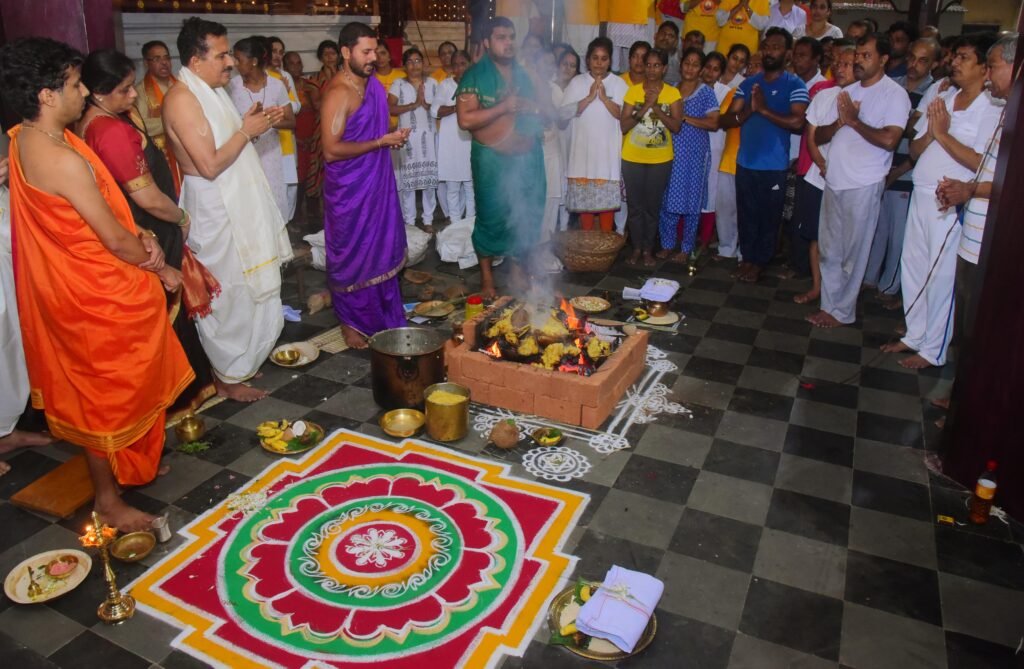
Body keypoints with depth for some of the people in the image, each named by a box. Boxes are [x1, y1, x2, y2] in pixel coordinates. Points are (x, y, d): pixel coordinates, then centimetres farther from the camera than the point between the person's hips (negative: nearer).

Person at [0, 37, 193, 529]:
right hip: (97, 295, -9)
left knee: (93, 386, 24)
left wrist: (140, 239, -8)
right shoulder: (64, 160, -28)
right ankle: (108, 500, 23)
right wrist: (161, 270, -5)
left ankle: (124, 465, 45)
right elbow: (116, 240, -22)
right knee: (105, 395, 6)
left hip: (67, 282, 9)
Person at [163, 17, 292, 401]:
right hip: (215, 213, -9)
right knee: (227, 296, 1)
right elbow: (210, 164, -24)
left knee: (247, 290, 16)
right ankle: (227, 378, 15)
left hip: (239, 207, 9)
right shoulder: (182, 98, -18)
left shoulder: (213, 90, 10)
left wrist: (260, 125, 2)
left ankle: (238, 362, 31)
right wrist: (247, 131, -15)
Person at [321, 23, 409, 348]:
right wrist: (381, 142, -22)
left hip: (378, 182, 8)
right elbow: (331, 150, -25)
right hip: (350, 189, -8)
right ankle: (352, 322, 21)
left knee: (382, 250, 17)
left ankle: (385, 315, 33)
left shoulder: (373, 83, 7)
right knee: (353, 256, 5)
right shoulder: (338, 93, -19)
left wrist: (393, 136, 2)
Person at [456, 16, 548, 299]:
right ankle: (487, 276, 16)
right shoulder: (475, 76, -8)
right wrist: (503, 108, -21)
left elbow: (542, 107, 17)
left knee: (525, 216, 11)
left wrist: (531, 107, -7)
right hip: (493, 160, -5)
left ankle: (517, 269, 28)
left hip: (527, 158, 6)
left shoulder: (523, 74, 11)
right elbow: (465, 120, -18)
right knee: (492, 217, 2)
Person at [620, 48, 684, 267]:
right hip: (632, 158, 1)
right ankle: (636, 247, 20)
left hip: (661, 160, -1)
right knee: (635, 205, 7)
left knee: (653, 206, 6)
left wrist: (656, 107, -19)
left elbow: (676, 126, -10)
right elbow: (623, 126, -6)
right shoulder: (633, 91, 0)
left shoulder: (672, 93, -1)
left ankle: (648, 249, 18)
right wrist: (645, 107, -17)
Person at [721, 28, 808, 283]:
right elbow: (726, 120, 4)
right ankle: (747, 258, 26)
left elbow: (797, 122, -19)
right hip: (745, 162, 4)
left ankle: (759, 262, 19)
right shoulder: (748, 83, 10)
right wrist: (748, 111, -15)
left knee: (768, 217, 6)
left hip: (774, 166, -4)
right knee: (746, 215, 12)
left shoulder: (794, 85, -4)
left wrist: (764, 109, -15)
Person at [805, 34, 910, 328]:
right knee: (829, 249, 11)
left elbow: (889, 139, -19)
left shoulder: (894, 94, -6)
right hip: (834, 180, 7)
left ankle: (842, 311, 11)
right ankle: (829, 303, 22)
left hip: (864, 184, -6)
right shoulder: (847, 92, 14)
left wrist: (854, 121, -10)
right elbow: (819, 136, 11)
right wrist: (840, 121, -8)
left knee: (852, 252, 1)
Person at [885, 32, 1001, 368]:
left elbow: (981, 163, -21)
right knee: (912, 266, 14)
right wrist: (931, 132, -10)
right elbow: (915, 149, 10)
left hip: (951, 204, -7)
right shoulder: (942, 99, 10)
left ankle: (933, 350, 13)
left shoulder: (992, 112, -10)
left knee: (941, 277, 0)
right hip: (920, 195, 7)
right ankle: (915, 334, 30)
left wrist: (943, 134, -18)